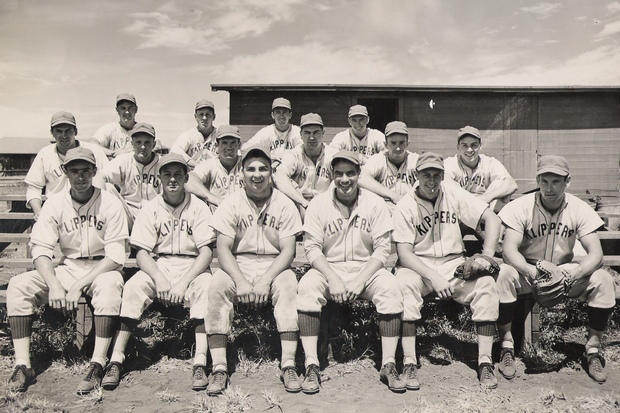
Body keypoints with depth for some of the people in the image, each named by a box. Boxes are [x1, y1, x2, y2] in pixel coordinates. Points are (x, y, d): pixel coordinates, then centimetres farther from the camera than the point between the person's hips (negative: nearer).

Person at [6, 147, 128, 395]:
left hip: (101, 269, -3)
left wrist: (79, 285, -23)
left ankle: (98, 365, -33)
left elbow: (115, 256, -14)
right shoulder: (55, 204, 0)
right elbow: (41, 249, -6)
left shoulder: (109, 203, -9)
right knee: (18, 285, -17)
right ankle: (23, 366, -16)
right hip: (67, 268, 4)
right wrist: (53, 285, -23)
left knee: (110, 285, -37)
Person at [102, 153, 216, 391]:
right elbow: (142, 253, -3)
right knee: (133, 286, -27)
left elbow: (206, 253, -9)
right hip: (158, 266, 2)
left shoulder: (198, 208, -1)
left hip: (192, 267, -1)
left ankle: (200, 362, -33)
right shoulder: (150, 209, 3)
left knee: (205, 286, -33)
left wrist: (183, 283, -22)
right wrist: (159, 279, -22)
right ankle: (116, 360, -23)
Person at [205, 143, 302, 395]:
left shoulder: (285, 205, 0)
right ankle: (219, 367, -26)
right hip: (238, 266, 1)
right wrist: (240, 281, -22)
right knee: (217, 283, -29)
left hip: (274, 266, 0)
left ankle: (288, 364, -29)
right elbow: (223, 249, -6)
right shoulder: (231, 204, 1)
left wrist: (266, 280, -21)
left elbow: (288, 250, -6)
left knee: (288, 283, -32)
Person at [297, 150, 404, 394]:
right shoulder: (319, 204, 0)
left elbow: (382, 248, -3)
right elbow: (311, 247, -5)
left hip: (366, 268, 0)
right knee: (307, 287, -30)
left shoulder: (375, 204, 1)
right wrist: (333, 279, -18)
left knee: (391, 289, -29)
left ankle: (388, 365, -17)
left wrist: (360, 280, -17)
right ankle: (311, 366, -24)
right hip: (328, 268, 0)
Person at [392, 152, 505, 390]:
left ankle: (485, 361, -17)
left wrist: (487, 256, -15)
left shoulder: (453, 193, 0)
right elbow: (404, 254, -12)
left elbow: (492, 219, -1)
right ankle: (409, 363, -28)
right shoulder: (404, 207, -7)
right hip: (418, 266, -2)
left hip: (454, 264, 2)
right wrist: (434, 278, -25)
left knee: (486, 283, -24)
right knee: (403, 283, -34)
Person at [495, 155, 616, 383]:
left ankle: (593, 349, -6)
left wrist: (576, 273, -37)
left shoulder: (579, 209, -9)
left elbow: (595, 253, -15)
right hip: (527, 271, -2)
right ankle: (507, 346, -16)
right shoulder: (521, 206, -14)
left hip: (565, 270, 2)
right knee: (504, 276, -33)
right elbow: (509, 249, -23)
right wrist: (530, 271, -43)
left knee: (603, 280, -24)